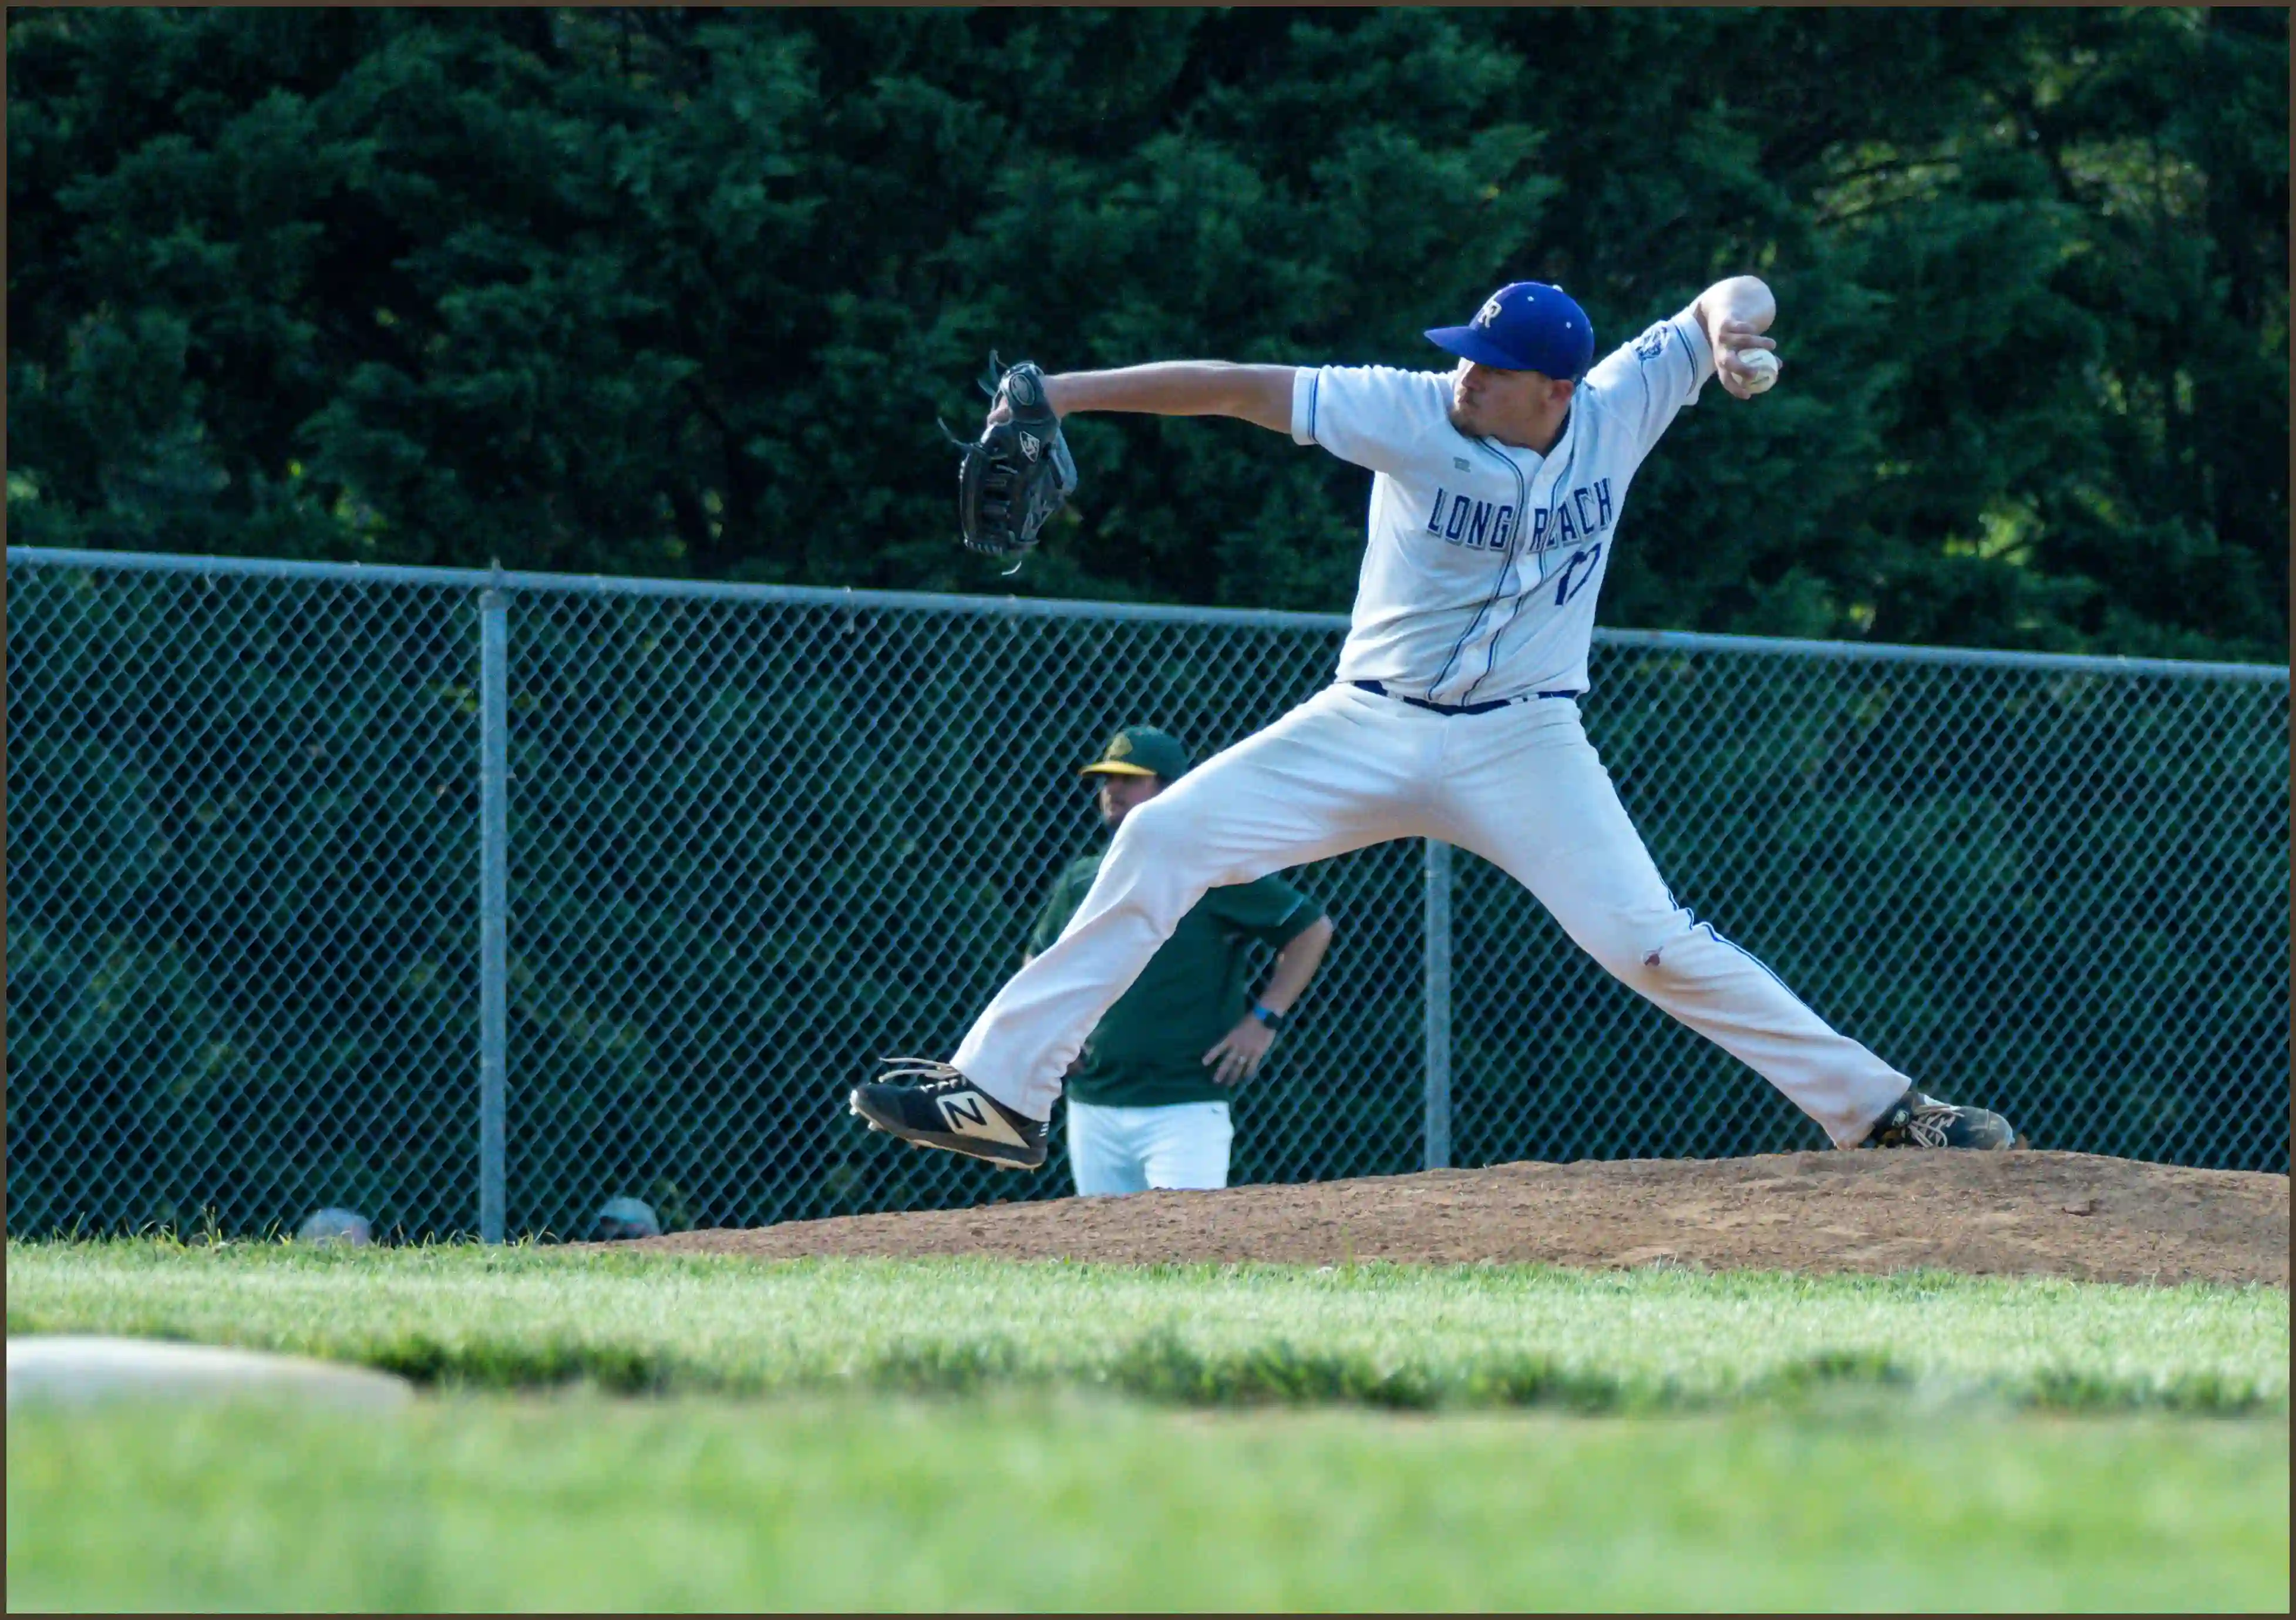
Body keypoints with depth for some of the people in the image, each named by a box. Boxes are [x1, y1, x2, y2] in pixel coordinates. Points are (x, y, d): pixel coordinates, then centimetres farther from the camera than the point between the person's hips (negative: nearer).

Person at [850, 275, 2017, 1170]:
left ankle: (1873, 1106, -8)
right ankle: (1001, 1089, -9)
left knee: (1646, 939, -17)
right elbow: (1239, 389, -13)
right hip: (1368, 729, 1)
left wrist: (1730, 325, -26)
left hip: (1523, 745, -1)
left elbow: (1733, 303, -1)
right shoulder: (1412, 417, -11)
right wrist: (1061, 393, -19)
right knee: (1165, 839, -11)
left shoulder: (1614, 411, -8)